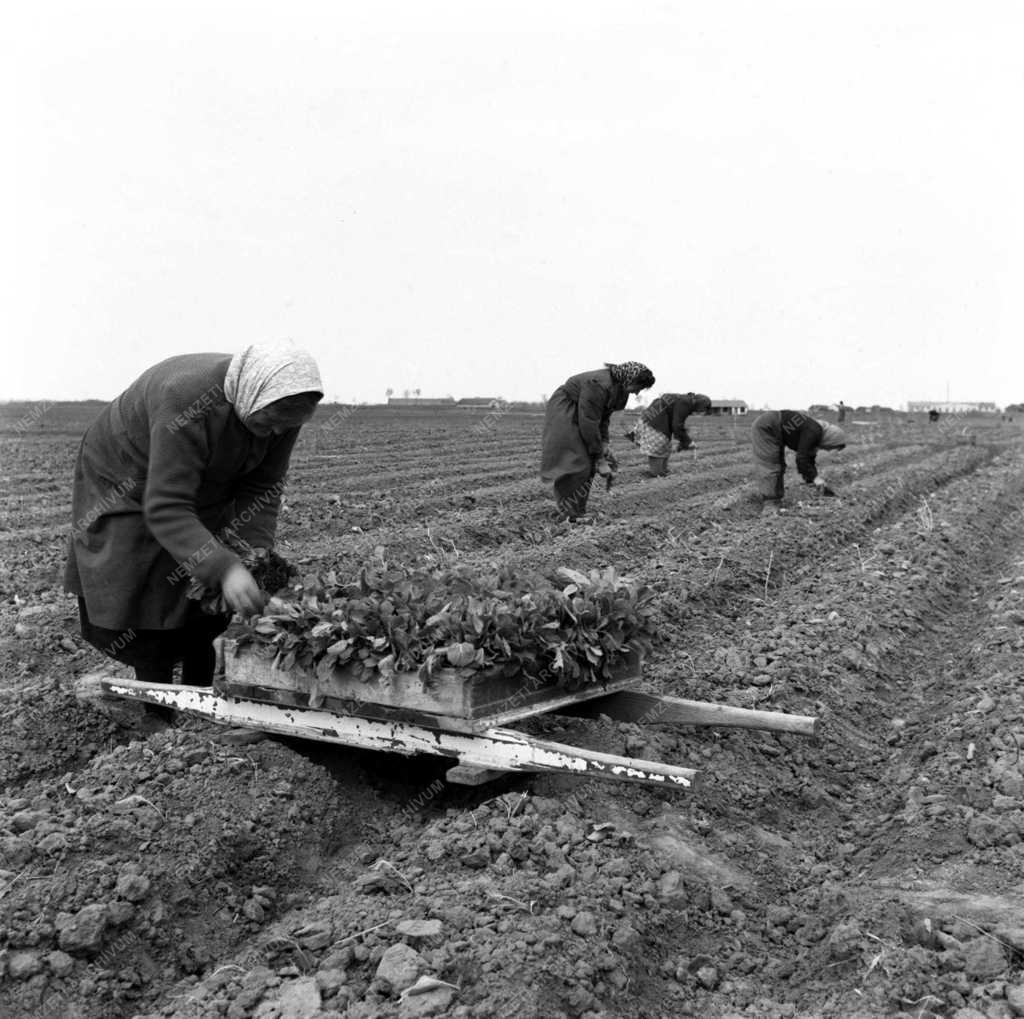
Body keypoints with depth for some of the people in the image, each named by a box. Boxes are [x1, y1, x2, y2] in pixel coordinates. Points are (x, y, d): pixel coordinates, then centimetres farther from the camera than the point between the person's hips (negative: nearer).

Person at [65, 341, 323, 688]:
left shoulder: (281, 408, -22)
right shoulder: (186, 403, -42)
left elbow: (261, 490, -15)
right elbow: (166, 509, -44)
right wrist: (224, 569, -53)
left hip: (203, 486, 5)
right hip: (125, 478, -5)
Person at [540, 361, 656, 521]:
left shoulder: (620, 388, -3)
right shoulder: (598, 385, -33)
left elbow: (604, 416, 7)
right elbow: (589, 424, -32)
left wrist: (604, 442, -7)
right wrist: (600, 460, -27)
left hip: (578, 415, 9)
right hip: (563, 412, -9)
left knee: (588, 465, 3)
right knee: (575, 465, -16)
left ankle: (578, 512, 6)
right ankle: (571, 514, -11)